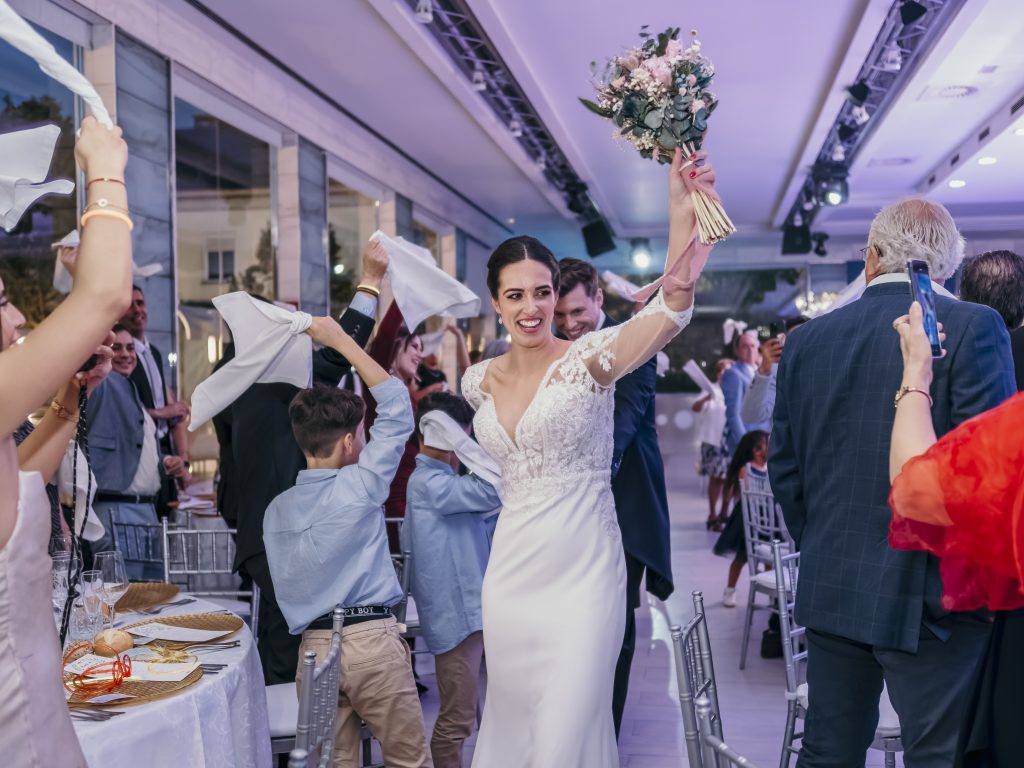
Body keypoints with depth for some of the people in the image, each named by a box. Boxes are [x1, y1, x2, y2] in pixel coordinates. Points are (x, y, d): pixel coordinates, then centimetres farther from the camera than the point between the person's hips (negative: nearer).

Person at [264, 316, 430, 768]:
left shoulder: (276, 510, 9)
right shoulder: (357, 488, -8)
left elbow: (285, 591, 16)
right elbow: (396, 404, -3)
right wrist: (341, 339, 1)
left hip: (312, 644, 6)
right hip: (372, 639, -5)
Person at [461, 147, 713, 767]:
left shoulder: (588, 357, -13)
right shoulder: (481, 381, 4)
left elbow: (666, 317, -35)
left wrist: (683, 220, -50)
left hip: (583, 571, -5)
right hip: (512, 570, 5)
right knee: (512, 717, 19)